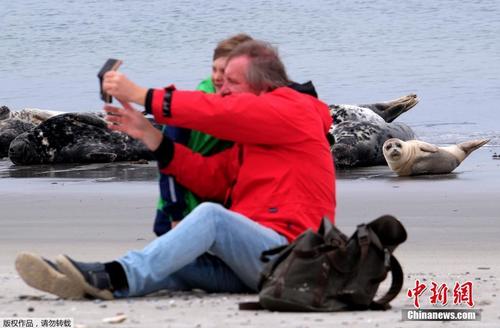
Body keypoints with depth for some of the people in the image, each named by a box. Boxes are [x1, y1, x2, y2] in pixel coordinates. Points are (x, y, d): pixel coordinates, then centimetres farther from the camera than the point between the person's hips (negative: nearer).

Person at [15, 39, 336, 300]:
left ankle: (116, 276, -46)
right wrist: (149, 134, 8)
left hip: (286, 251, -8)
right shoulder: (253, 134, 30)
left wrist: (141, 95, -7)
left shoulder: (292, 110, 2)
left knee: (211, 215, -32)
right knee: (171, 264, -15)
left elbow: (218, 112, -9)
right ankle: (84, 280, -39)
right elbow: (211, 177, 16)